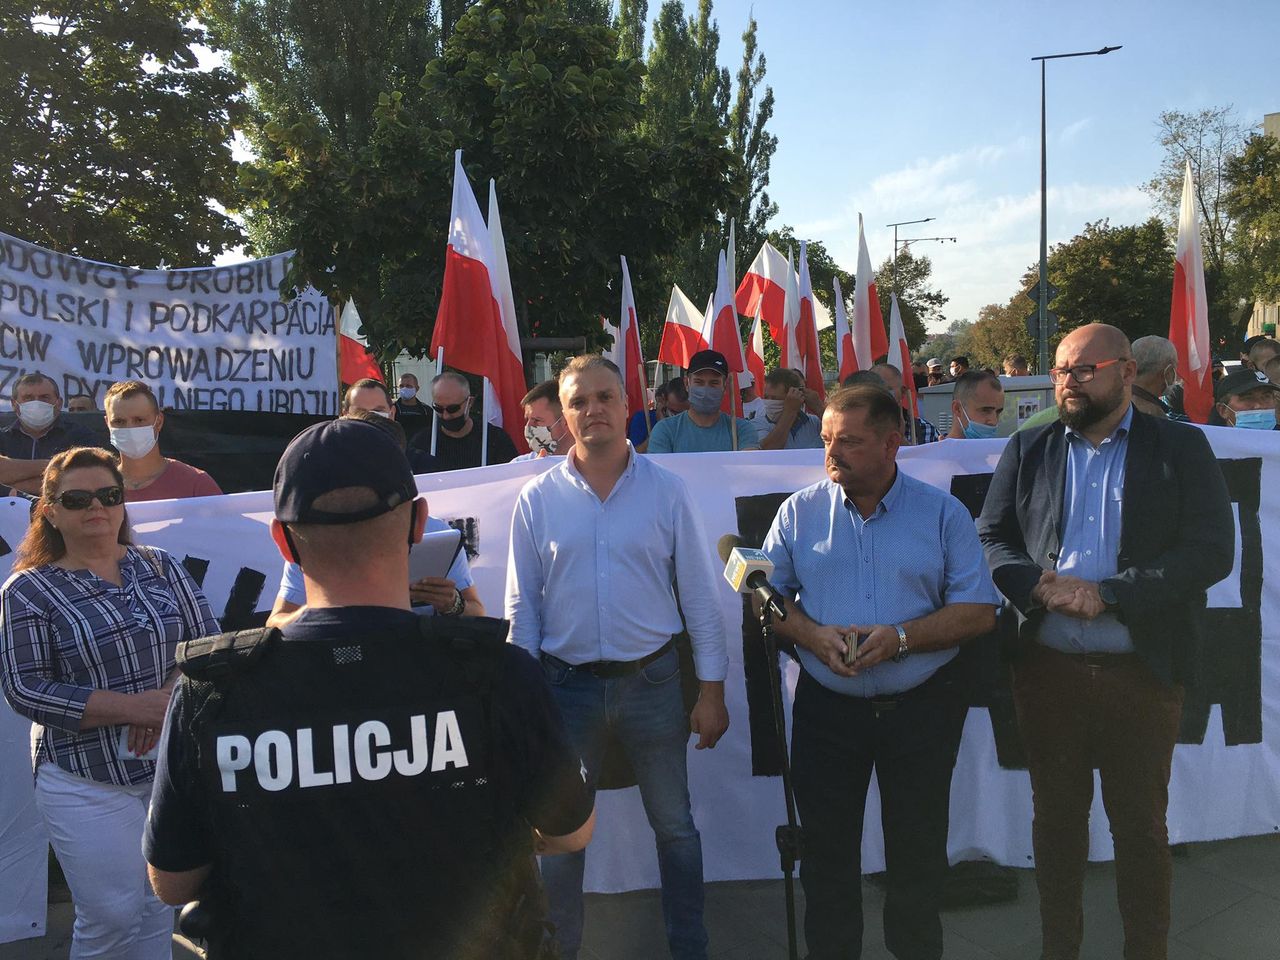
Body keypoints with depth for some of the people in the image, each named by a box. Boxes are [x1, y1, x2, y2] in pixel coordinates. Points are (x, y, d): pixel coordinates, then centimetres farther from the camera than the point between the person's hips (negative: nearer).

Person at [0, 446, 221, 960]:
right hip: (87, 783, -3)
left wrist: (171, 693, -19)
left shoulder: (160, 566, 4)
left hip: (179, 766, 3)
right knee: (111, 918, 5)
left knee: (163, 914, 14)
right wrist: (131, 707, -22)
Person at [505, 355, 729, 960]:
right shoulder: (537, 500, -2)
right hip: (566, 685, 1)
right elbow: (522, 608, 2)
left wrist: (712, 690, -3)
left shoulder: (666, 491, -3)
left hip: (652, 682, 0)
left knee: (675, 826, 13)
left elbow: (699, 596, -1)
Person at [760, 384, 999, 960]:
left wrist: (902, 638, -19)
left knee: (919, 854, 14)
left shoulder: (943, 513, -2)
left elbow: (978, 611, -5)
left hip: (921, 710, 0)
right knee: (827, 853, 13)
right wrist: (812, 635, -17)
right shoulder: (799, 512, 1)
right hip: (826, 708, 1)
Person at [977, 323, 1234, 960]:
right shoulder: (1028, 450, 6)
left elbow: (1211, 551, -9)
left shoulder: (1181, 448, -1)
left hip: (1142, 670, -2)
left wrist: (1105, 594, -17)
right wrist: (1042, 586, -15)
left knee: (1141, 823, 12)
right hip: (1047, 667, 2)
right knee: (1056, 816, 16)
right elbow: (991, 538, 4)